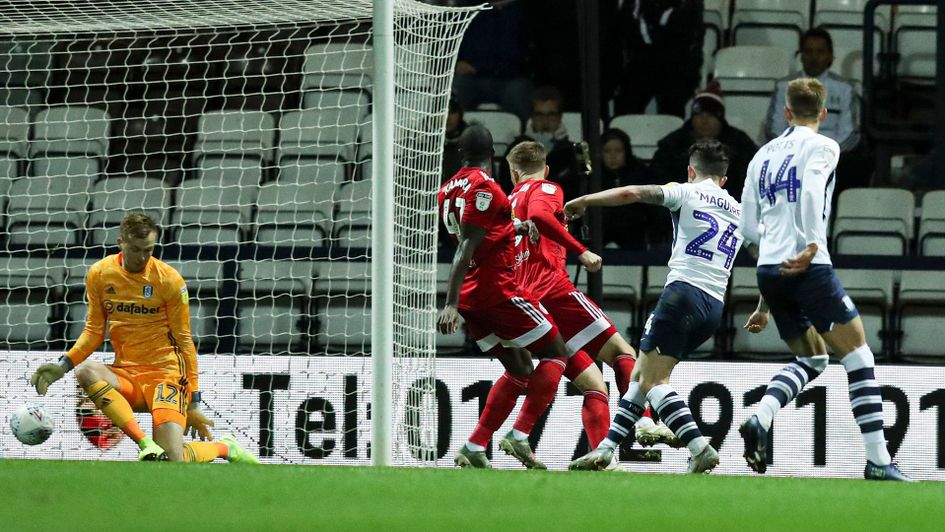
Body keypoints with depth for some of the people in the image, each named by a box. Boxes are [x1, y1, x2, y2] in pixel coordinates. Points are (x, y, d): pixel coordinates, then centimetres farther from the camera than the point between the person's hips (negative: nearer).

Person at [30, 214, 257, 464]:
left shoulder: (169, 279, -7)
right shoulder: (99, 274, 1)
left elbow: (183, 340, -3)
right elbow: (94, 331, 10)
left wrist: (193, 402, -5)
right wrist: (63, 365, -7)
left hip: (164, 374, -3)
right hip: (125, 375, 4)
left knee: (173, 462, -21)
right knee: (85, 371, -32)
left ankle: (225, 447, 13)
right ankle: (147, 445, -35)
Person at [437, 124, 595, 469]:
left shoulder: (448, 190, 13)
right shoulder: (483, 186, -13)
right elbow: (465, 249, -21)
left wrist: (516, 229, 24)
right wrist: (451, 304, -26)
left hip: (471, 298, 9)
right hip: (497, 291, -9)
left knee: (519, 371, 16)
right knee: (556, 353, 2)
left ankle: (474, 449, 5)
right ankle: (520, 435, -11)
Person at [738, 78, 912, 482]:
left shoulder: (764, 154, 18)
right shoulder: (822, 146, 0)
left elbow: (749, 227, 18)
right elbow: (811, 191, -20)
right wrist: (812, 244, -26)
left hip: (768, 268, 6)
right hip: (808, 267, -6)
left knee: (811, 359, 18)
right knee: (858, 355, 2)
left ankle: (760, 418, -9)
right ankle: (877, 460, -5)